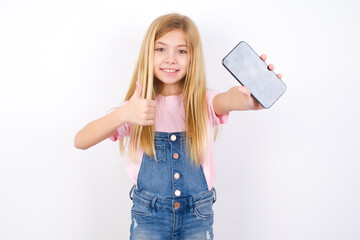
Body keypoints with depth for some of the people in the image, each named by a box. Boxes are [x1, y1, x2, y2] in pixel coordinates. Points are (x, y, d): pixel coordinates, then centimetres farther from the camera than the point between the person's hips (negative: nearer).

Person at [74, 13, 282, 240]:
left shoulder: (205, 103, -6)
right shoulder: (137, 107, -6)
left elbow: (230, 99, -30)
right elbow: (81, 141, -18)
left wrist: (251, 97, -55)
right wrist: (123, 115, -37)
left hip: (198, 217, 1)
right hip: (148, 216, 0)